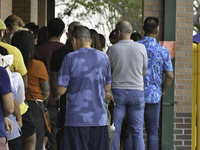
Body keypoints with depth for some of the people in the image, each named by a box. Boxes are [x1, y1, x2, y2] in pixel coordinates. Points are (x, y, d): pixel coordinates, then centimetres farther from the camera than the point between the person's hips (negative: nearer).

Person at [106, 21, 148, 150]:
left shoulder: (112, 49, -5)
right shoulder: (141, 48, -3)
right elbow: (144, 72, 8)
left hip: (117, 91, 0)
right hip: (136, 91, 1)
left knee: (114, 131, 4)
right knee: (137, 132, 5)